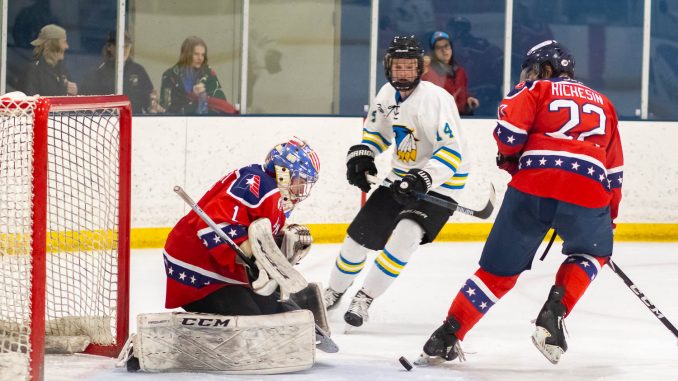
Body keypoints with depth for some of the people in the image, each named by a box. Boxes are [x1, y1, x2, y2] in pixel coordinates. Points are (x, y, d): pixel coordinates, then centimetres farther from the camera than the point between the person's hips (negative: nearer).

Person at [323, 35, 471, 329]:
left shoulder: (437, 99, -24)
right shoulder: (387, 94, 0)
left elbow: (452, 152, -27)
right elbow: (375, 132, 16)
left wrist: (423, 180, -37)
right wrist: (360, 156, -4)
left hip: (440, 182, -7)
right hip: (401, 177, 7)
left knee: (404, 236, -25)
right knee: (361, 233, 7)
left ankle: (364, 299, -14)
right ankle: (333, 292, 30)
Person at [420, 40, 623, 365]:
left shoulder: (535, 90, 17)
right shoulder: (603, 104, 30)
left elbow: (509, 131, -2)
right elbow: (614, 170, 29)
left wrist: (510, 158, 19)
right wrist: (609, 217, 36)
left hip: (533, 185, -1)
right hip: (588, 191, 1)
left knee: (501, 267, 10)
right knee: (592, 252, 27)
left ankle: (448, 336, 8)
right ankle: (554, 314, 5)